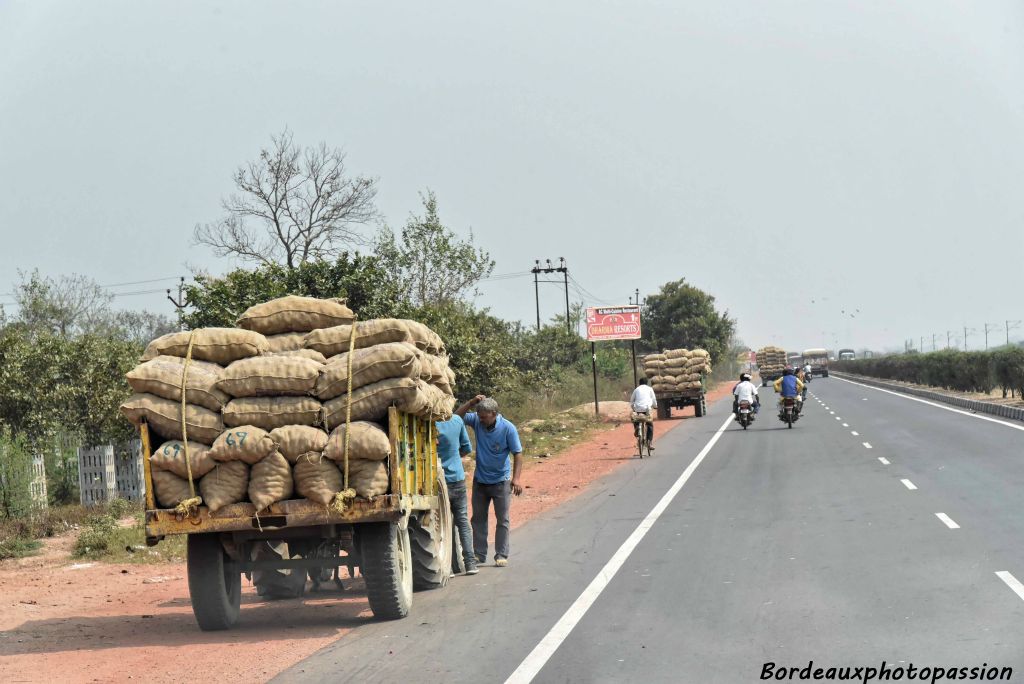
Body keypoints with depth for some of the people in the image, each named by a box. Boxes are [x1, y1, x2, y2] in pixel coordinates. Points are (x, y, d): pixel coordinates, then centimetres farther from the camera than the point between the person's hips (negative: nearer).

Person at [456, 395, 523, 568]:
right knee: (478, 518, 9)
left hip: (501, 481, -4)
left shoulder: (508, 428, -16)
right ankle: (479, 554, 16)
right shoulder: (477, 421, -6)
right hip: (480, 480, 4)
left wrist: (516, 478, -25)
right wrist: (472, 402, -16)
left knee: (502, 520, 1)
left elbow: (517, 454, -15)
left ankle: (501, 555, 7)